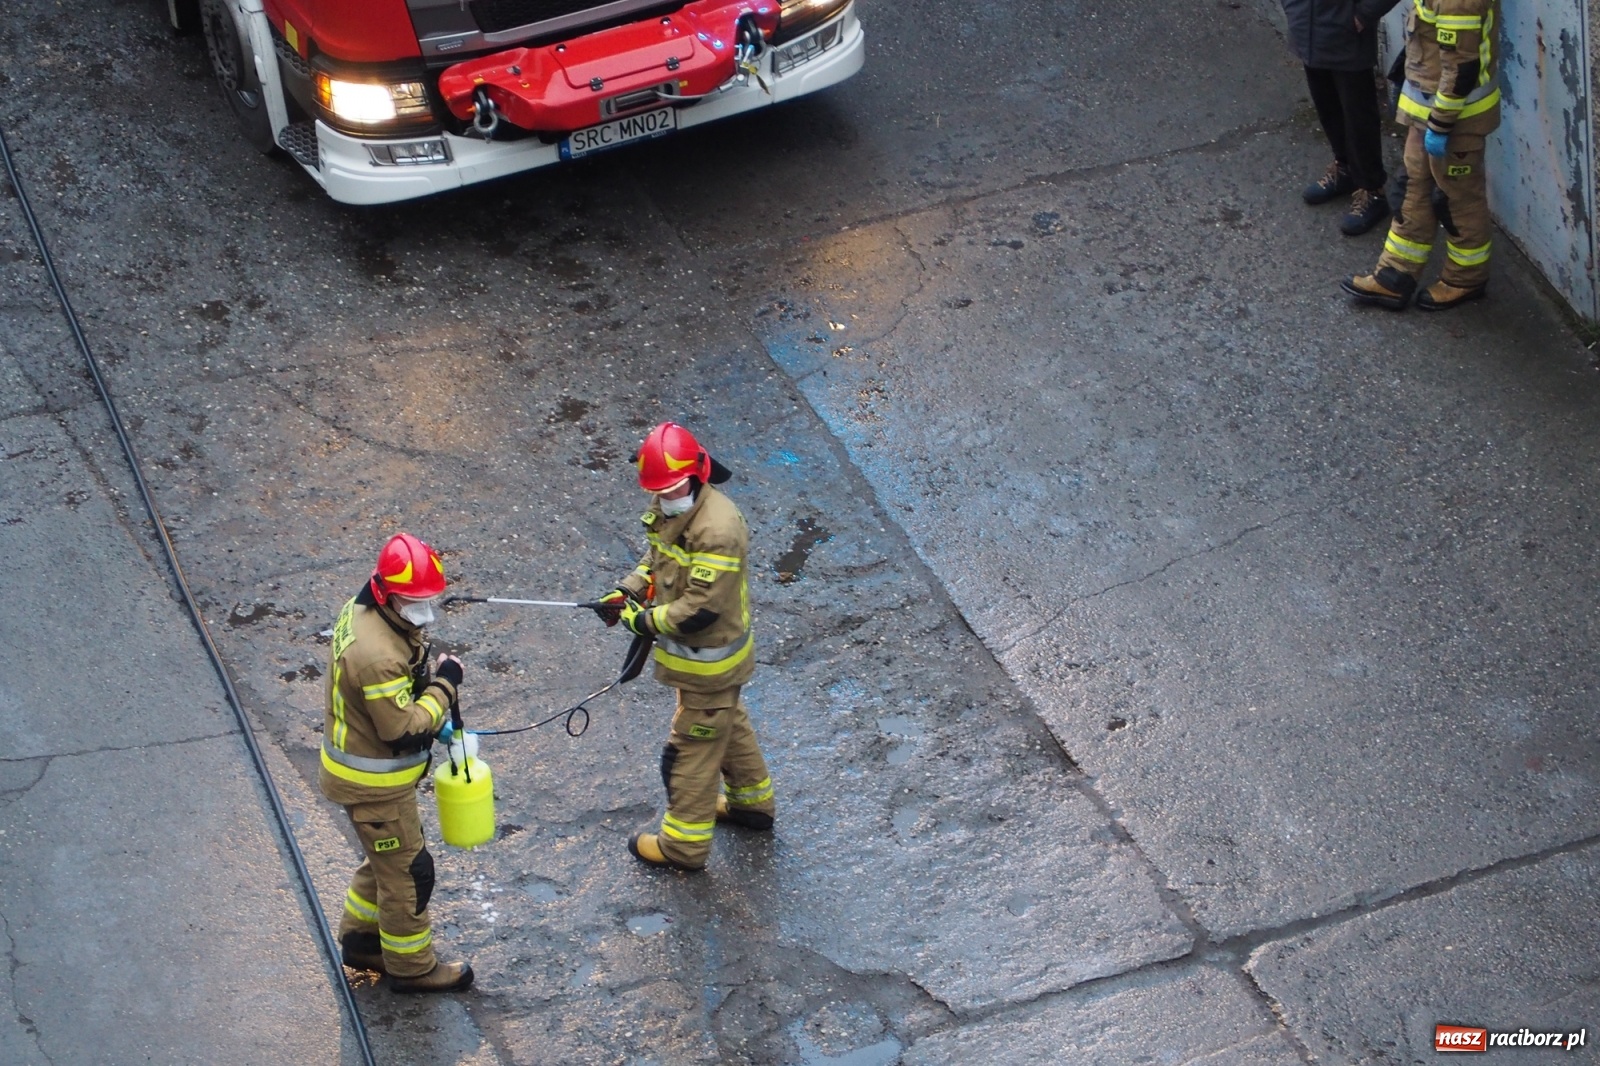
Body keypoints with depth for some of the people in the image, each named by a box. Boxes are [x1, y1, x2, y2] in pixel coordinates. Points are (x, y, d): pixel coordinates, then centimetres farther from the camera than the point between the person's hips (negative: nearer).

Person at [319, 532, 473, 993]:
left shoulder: (363, 610, -4)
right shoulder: (378, 657, -36)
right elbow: (403, 731, -29)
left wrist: (434, 717, 5)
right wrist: (445, 684, -21)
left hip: (364, 764, 10)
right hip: (373, 781, -10)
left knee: (386, 856, 27)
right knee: (408, 871, 7)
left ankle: (360, 938, 43)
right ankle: (411, 966, 24)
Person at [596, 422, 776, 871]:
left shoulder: (717, 530, -33)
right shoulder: (669, 508, -3)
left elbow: (701, 607, -32)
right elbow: (657, 557, 15)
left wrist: (644, 621, -20)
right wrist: (626, 591, -3)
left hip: (708, 660, -9)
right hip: (704, 653, 9)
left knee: (691, 749, 4)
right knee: (730, 724, 27)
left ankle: (684, 844, 18)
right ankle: (752, 801, 47)